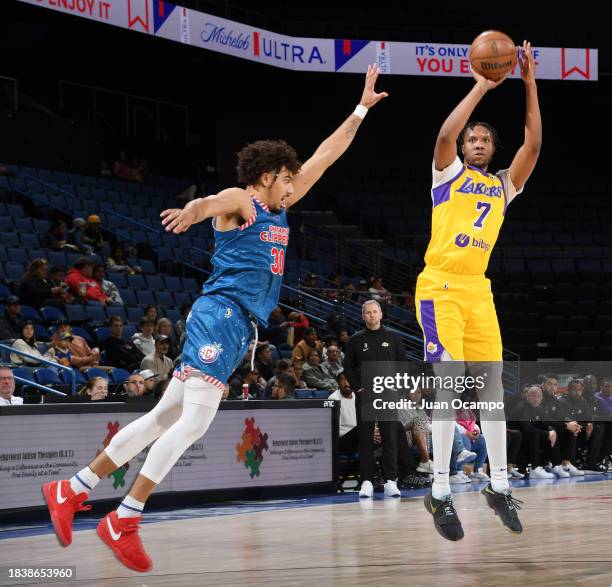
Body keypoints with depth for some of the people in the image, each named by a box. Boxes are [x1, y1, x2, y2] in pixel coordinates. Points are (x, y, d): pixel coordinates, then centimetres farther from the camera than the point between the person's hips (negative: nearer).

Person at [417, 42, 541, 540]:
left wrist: (529, 84, 0)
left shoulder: (504, 185, 16)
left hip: (478, 291, 5)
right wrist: (481, 86, -12)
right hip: (440, 288, -5)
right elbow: (446, 134, -15)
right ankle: (440, 493, -12)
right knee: (450, 384, -14)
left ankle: (499, 486, 14)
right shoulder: (449, 172, 5)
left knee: (493, 385, 5)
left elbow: (534, 145, 4)